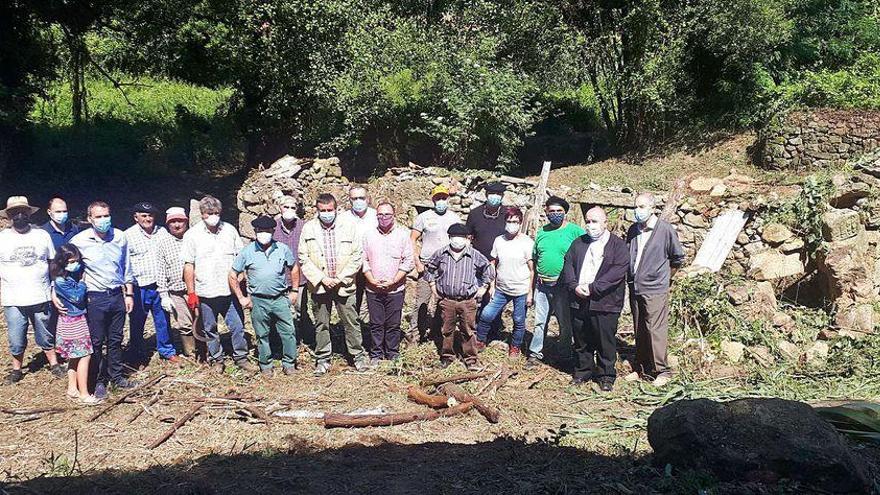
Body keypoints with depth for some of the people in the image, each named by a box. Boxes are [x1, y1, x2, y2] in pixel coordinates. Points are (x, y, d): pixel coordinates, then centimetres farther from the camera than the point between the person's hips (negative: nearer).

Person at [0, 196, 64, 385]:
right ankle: (16, 370, 25)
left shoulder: (42, 235, 3)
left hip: (41, 298, 1)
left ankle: (54, 364, 26)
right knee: (16, 340, 7)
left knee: (46, 336, 11)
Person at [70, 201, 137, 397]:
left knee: (115, 340, 14)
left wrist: (129, 294, 10)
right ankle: (99, 381, 19)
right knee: (96, 342, 5)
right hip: (95, 298, -3)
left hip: (117, 295, 3)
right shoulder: (79, 241, -10)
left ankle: (116, 377, 28)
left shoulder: (120, 237, 0)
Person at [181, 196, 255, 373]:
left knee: (238, 326, 4)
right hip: (206, 292, -1)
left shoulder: (230, 230, 4)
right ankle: (216, 360, 25)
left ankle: (241, 357, 19)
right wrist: (191, 292, -5)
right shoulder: (192, 235, -1)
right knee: (210, 329, 10)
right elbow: (188, 266, -1)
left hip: (230, 291, 1)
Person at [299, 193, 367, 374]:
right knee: (321, 324, 9)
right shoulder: (308, 228, 1)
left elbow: (357, 256, -2)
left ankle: (358, 355, 18)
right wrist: (321, 279, -10)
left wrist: (340, 278, -9)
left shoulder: (348, 227, 0)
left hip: (344, 284, 0)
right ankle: (322, 359, 20)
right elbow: (303, 258, -1)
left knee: (351, 322, 5)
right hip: (319, 285, 1)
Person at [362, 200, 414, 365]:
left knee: (393, 324, 5)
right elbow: (363, 260, 5)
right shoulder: (369, 235, 5)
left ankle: (393, 354, 18)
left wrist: (393, 281, -10)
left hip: (395, 289, -1)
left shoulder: (403, 234, 1)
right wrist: (372, 280, -7)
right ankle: (376, 355, 19)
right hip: (373, 289, 1)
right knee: (376, 324, 7)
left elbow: (408, 261, -2)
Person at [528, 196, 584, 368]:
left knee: (565, 323, 6)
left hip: (564, 287, -4)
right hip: (542, 285, 4)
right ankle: (535, 354, 20)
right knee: (540, 322, 9)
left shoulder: (575, 231, -5)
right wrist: (532, 286, 12)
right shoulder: (542, 232, 10)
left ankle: (565, 357, 20)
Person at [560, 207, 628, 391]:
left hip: (605, 302, -4)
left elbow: (618, 271, -12)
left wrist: (593, 288, -17)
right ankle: (583, 372, 27)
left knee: (606, 342, 2)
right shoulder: (578, 243, 15)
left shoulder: (618, 245, 0)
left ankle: (606, 376, 16)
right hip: (580, 301, 4)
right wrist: (574, 286, -11)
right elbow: (568, 264, 7)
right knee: (581, 341, 12)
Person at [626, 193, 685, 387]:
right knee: (639, 331, 12)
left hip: (655, 290, -6)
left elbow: (678, 258, 2)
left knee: (656, 330, -7)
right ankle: (641, 368, 22)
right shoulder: (633, 230, 9)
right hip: (635, 289, 6)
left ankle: (662, 371, 3)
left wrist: (665, 277, 9)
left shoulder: (665, 230, -8)